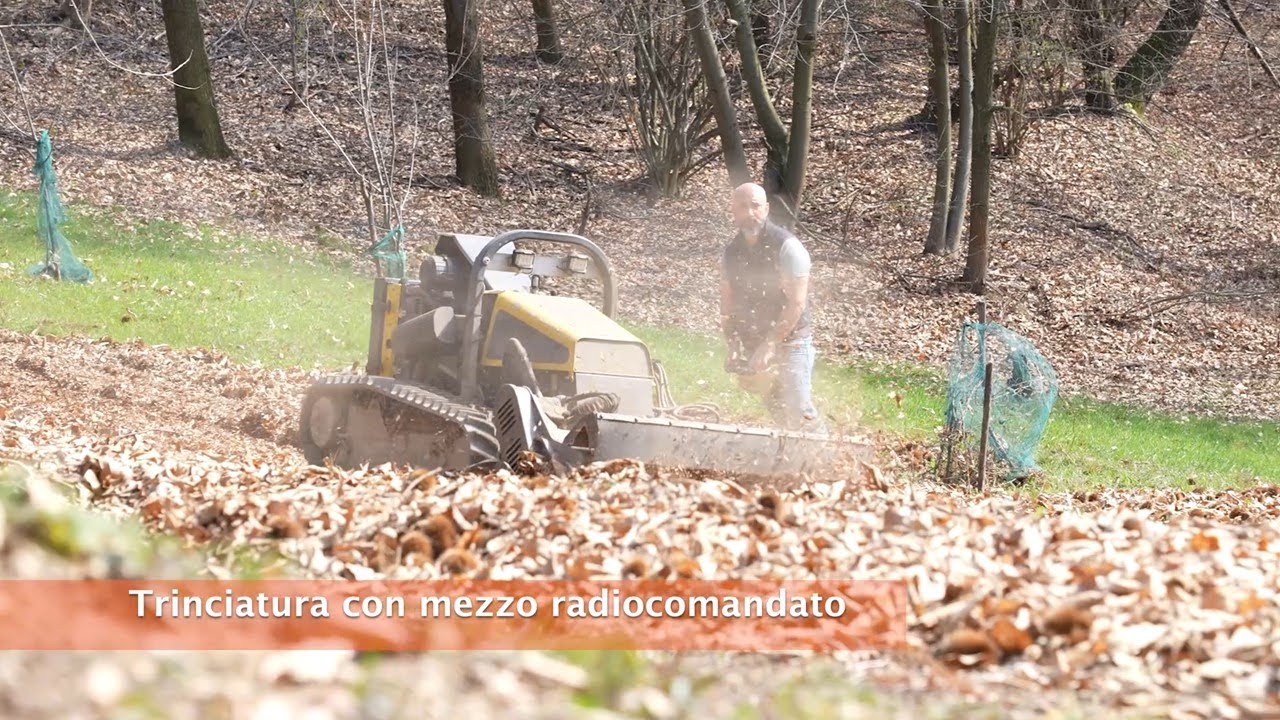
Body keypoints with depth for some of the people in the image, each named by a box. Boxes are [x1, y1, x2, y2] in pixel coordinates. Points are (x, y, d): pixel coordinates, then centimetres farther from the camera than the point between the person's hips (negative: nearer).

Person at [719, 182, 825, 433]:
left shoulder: (787, 247, -14)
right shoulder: (731, 252, 6)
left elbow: (796, 304, -17)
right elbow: (727, 306, 10)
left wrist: (770, 345, -19)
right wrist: (734, 346, -4)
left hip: (790, 343, -6)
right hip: (753, 347, 6)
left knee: (799, 416, -14)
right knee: (780, 416, 9)